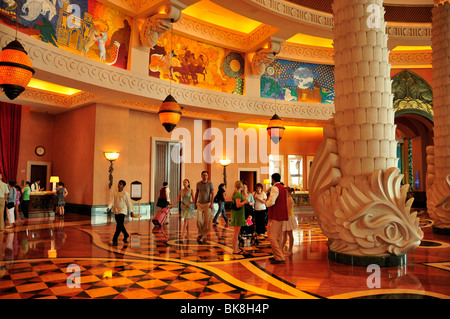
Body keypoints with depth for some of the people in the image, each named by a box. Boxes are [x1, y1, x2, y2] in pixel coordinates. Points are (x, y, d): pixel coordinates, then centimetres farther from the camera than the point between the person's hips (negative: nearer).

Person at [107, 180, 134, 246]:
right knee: (120, 225, 16)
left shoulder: (125, 193, -7)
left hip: (122, 211, -5)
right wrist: (109, 207, -20)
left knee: (119, 226, -11)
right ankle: (126, 235, 38)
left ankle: (115, 240, -7)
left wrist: (131, 211, 1)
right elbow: (111, 201, -2)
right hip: (116, 211, 5)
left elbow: (129, 203, -2)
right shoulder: (114, 193, 4)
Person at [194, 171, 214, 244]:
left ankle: (201, 237, 7)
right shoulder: (198, 183, 6)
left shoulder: (210, 183, -1)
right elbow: (196, 194, 14)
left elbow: (212, 194, -2)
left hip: (207, 204, -2)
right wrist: (195, 203, 11)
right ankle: (200, 234, 14)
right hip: (199, 204, 2)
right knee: (198, 220, -7)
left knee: (206, 221, -3)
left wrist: (212, 203, -11)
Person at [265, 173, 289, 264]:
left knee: (272, 236, -6)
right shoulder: (284, 188, 15)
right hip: (282, 215, 10)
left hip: (276, 216, -10)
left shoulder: (275, 188, -14)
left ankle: (280, 257, -7)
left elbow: (271, 202, -24)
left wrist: (266, 202, -2)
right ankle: (278, 255, 22)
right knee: (278, 237, 15)